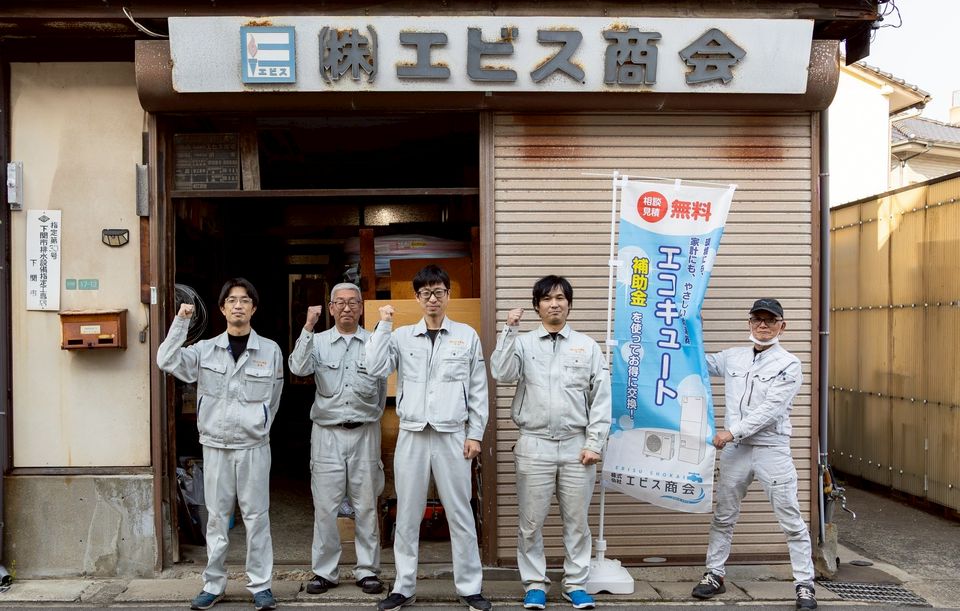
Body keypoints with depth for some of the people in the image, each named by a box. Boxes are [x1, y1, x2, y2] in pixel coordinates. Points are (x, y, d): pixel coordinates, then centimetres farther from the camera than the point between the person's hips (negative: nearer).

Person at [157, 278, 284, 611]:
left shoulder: (270, 350, 1)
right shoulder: (205, 349, 4)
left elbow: (273, 400, 9)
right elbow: (167, 361, -10)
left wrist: (258, 429, 7)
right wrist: (181, 321, -15)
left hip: (253, 446, -1)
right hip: (215, 446, 1)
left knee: (256, 516, 3)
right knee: (217, 517, 9)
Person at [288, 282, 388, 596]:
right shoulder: (318, 342, 5)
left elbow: (381, 388, 11)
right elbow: (299, 368, -14)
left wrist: (371, 416, 7)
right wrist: (308, 327, -19)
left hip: (364, 432, 0)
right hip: (327, 432, 0)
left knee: (366, 506, 6)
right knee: (325, 506, 4)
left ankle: (368, 570, 16)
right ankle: (324, 571, 15)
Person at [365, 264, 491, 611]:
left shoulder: (467, 336, 4)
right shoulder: (402, 336, 6)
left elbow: (478, 390, 5)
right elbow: (375, 368, -8)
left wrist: (475, 434, 0)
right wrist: (384, 325, -7)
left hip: (452, 435, -1)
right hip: (412, 436, 1)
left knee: (460, 514, 5)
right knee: (407, 515, 8)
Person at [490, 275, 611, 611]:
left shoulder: (588, 346, 5)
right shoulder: (523, 343, 4)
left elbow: (601, 398, 3)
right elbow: (501, 373, -13)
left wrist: (594, 443, -3)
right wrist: (510, 331, -17)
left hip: (576, 447, 1)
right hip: (534, 446, 0)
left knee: (577, 521, 8)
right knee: (531, 522, 5)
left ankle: (576, 584, 22)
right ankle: (535, 584, 20)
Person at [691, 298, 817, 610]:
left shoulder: (789, 364, -5)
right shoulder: (732, 357, 8)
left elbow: (770, 409, -14)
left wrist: (732, 431, -19)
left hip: (772, 450, -4)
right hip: (734, 449, 4)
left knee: (791, 519, 1)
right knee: (723, 516, 11)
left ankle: (805, 584, 13)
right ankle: (714, 575, 23)